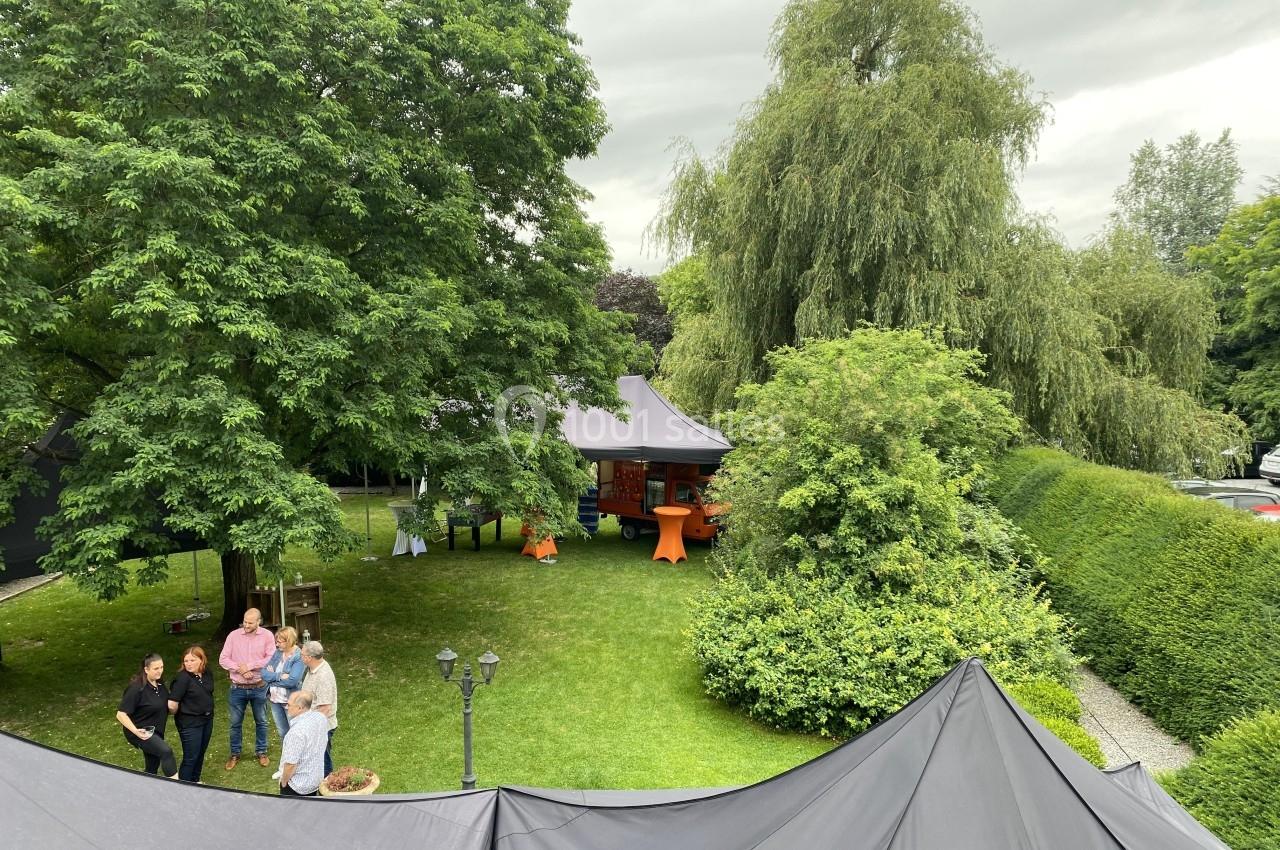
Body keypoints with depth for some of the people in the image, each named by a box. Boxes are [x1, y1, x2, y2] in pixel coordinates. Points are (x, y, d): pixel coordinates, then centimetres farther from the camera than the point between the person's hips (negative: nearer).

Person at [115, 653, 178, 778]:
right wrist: (135, 731, -30)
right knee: (166, 751, -28)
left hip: (156, 732, 8)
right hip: (141, 733, -8)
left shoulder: (160, 685, 3)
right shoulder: (137, 688, -20)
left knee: (152, 768, 14)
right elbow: (121, 714, -21)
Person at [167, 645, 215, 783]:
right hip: (190, 723, -7)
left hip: (207, 720, 7)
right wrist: (178, 715, -5)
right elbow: (172, 705, -23)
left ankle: (195, 781, 38)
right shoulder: (182, 678, -23)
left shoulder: (207, 674, -3)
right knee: (190, 757, 1)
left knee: (201, 752, 20)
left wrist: (208, 712, 14)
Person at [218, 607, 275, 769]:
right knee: (235, 723, 11)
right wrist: (240, 669, -19)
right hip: (237, 688, 1)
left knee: (261, 722, 13)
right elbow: (223, 659, -7)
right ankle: (235, 754, 28)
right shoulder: (234, 635, -5)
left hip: (259, 688, -1)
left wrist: (249, 666, -20)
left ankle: (261, 752, 29)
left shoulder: (267, 636, -8)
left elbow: (271, 659, -15)